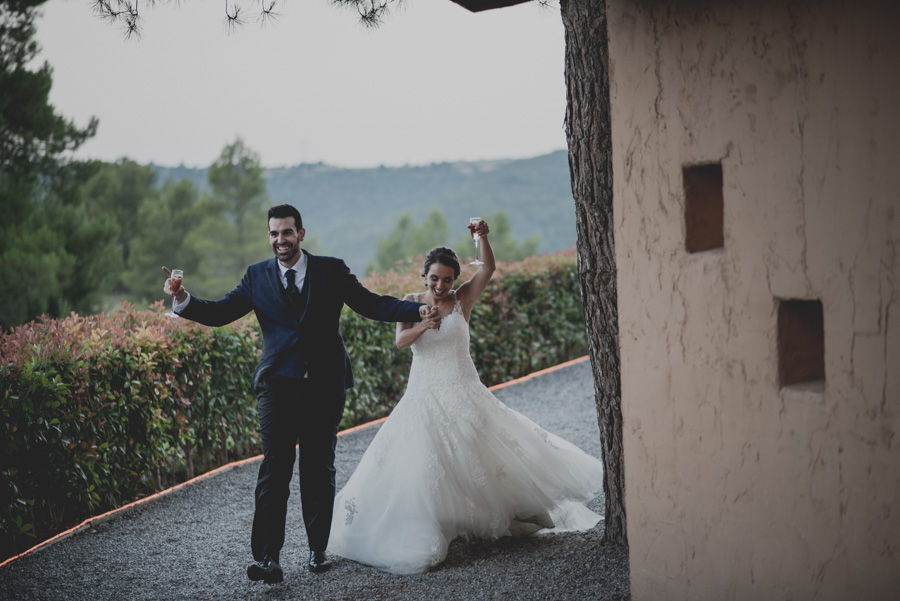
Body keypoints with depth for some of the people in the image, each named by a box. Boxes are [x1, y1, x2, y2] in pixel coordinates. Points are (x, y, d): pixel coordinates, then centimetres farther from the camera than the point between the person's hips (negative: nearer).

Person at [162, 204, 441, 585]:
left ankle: (318, 550, 22)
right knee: (274, 470, -7)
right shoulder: (257, 276, 8)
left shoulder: (331, 270, 5)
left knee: (319, 469, 9)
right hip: (278, 385, 0)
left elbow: (371, 304, 1)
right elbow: (219, 313, 4)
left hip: (325, 385, 1)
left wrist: (417, 311, -13)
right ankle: (266, 558, -7)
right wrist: (183, 300, -14)